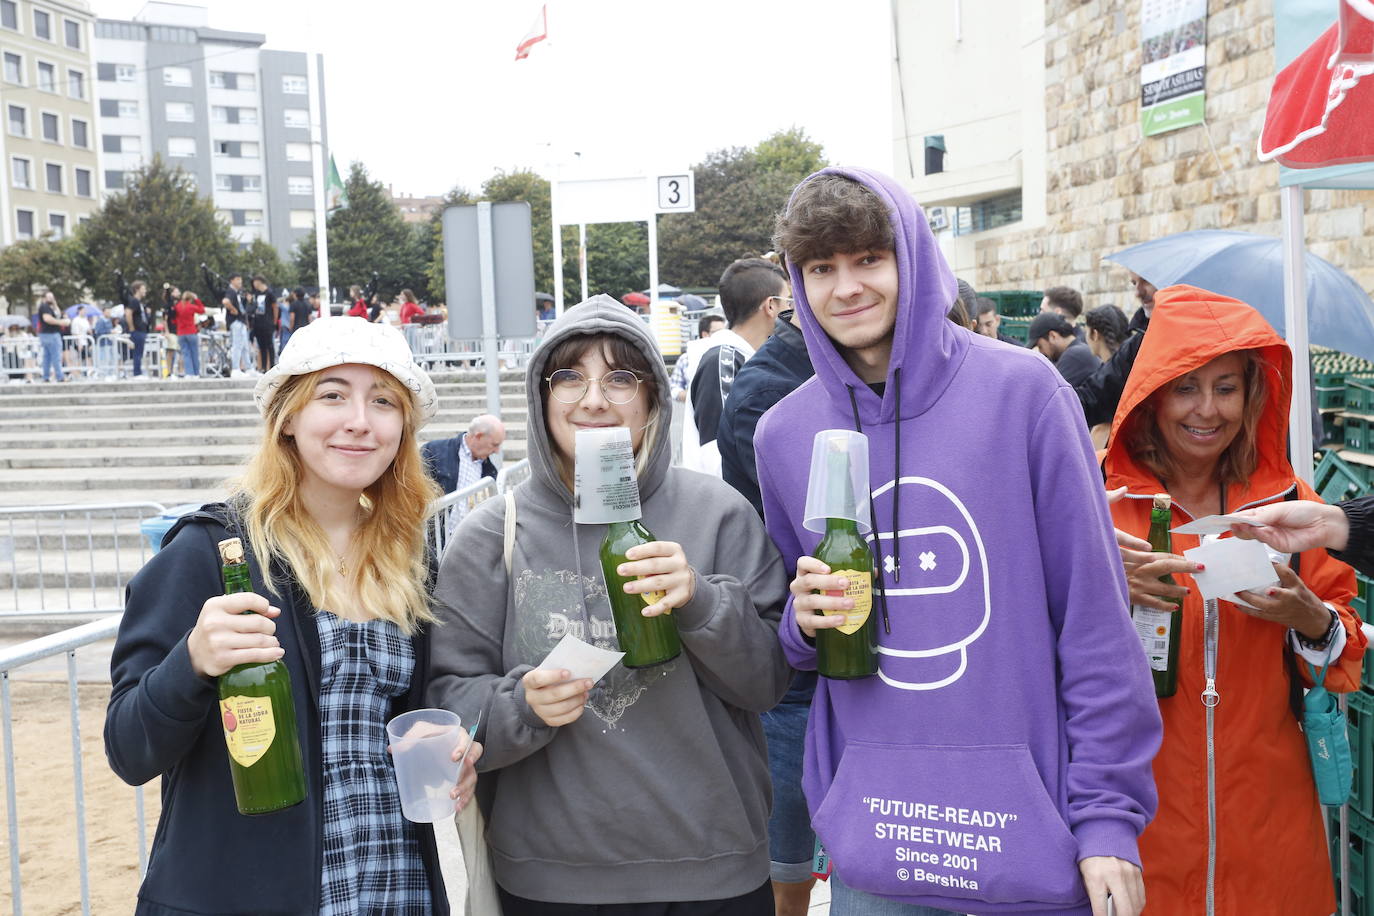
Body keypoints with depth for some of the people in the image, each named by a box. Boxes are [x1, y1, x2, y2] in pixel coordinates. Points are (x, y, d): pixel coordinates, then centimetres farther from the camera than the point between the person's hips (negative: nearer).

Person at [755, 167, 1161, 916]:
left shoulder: (1020, 391, -8)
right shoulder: (784, 434, 2)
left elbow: (1095, 618, -6)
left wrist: (1108, 814, -8)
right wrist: (806, 621, -7)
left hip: (1033, 827, -2)